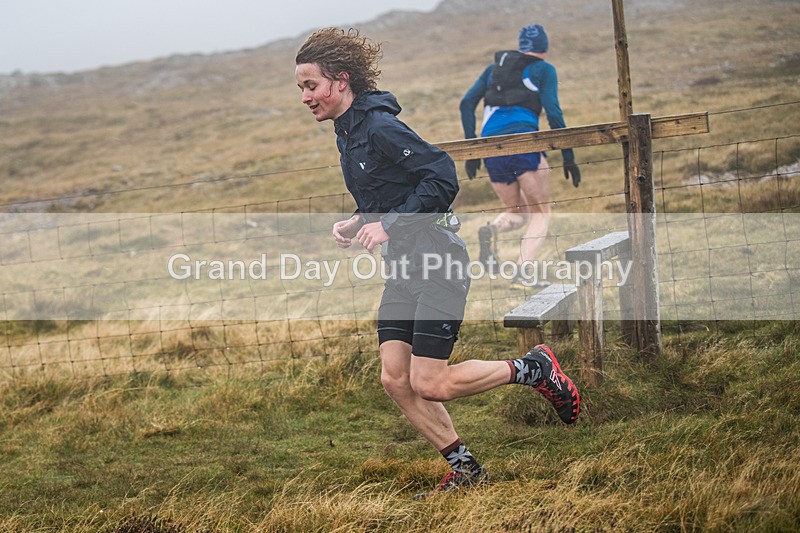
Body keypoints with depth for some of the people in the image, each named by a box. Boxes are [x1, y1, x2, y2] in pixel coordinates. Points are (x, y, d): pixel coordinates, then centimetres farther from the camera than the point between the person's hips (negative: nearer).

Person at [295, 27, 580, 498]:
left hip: (437, 263, -9)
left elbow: (443, 179, -24)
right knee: (395, 379, 2)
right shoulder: (348, 131, 12)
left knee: (429, 386, -9)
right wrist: (359, 223, 5)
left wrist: (388, 225, -23)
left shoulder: (380, 127, -18)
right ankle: (466, 469, 13)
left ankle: (534, 369, 9)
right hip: (403, 268, 9)